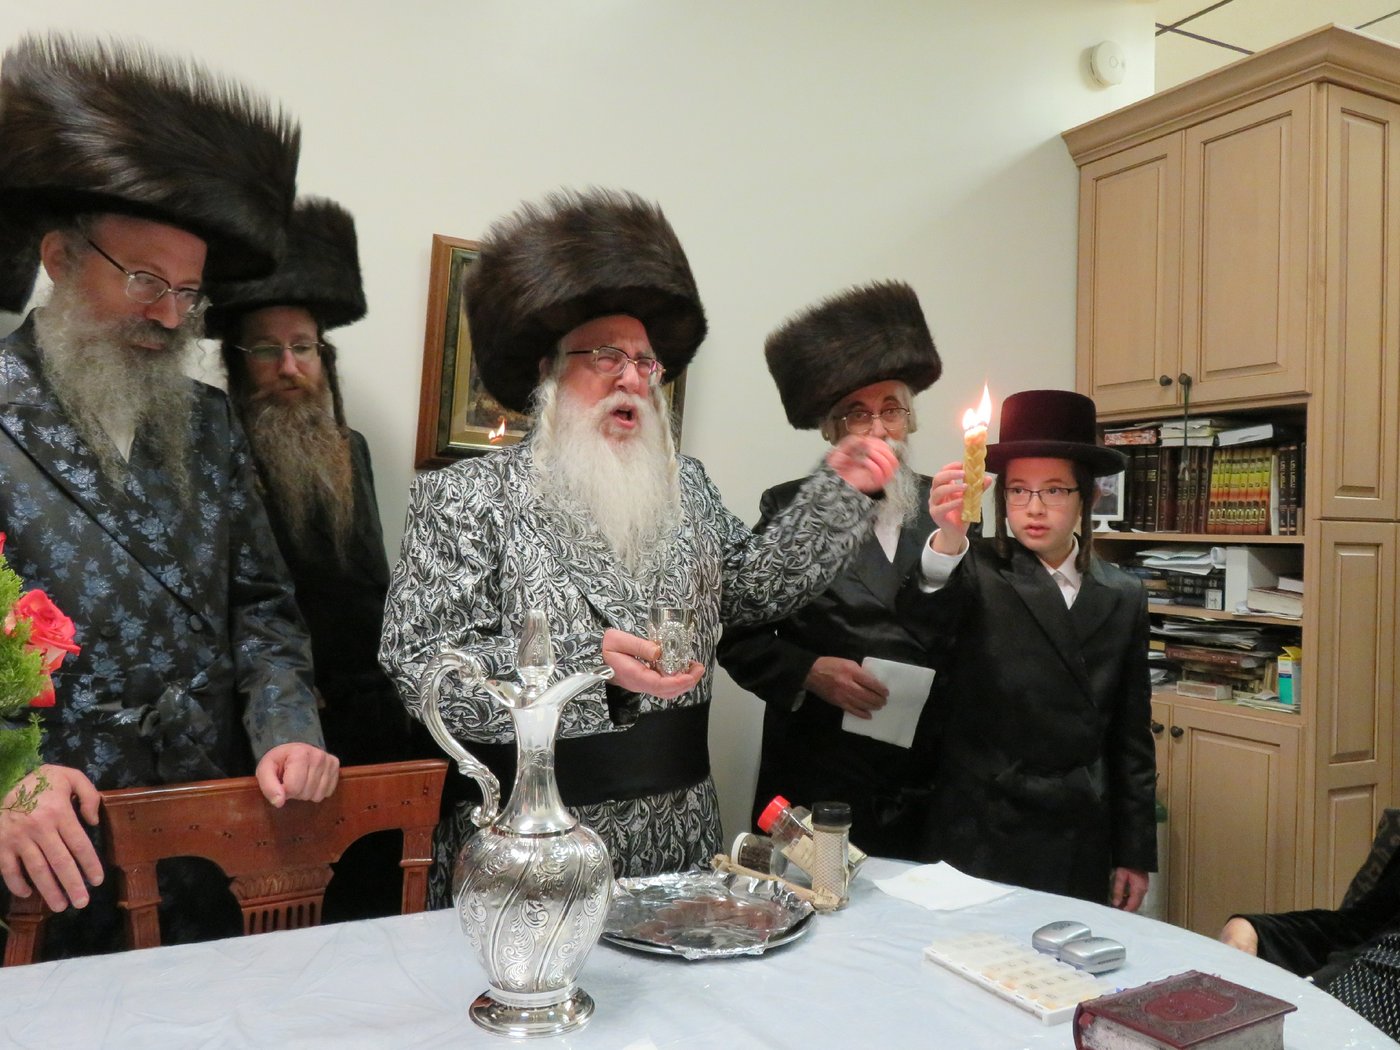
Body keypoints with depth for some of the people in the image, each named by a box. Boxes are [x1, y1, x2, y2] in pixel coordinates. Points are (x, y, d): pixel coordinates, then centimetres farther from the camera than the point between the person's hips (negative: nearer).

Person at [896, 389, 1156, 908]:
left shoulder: (1124, 596, 6)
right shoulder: (977, 572, -5)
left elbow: (1131, 735, 9)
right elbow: (926, 619, -29)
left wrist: (1135, 851, 9)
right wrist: (948, 541, -48)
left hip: (1081, 849, 3)